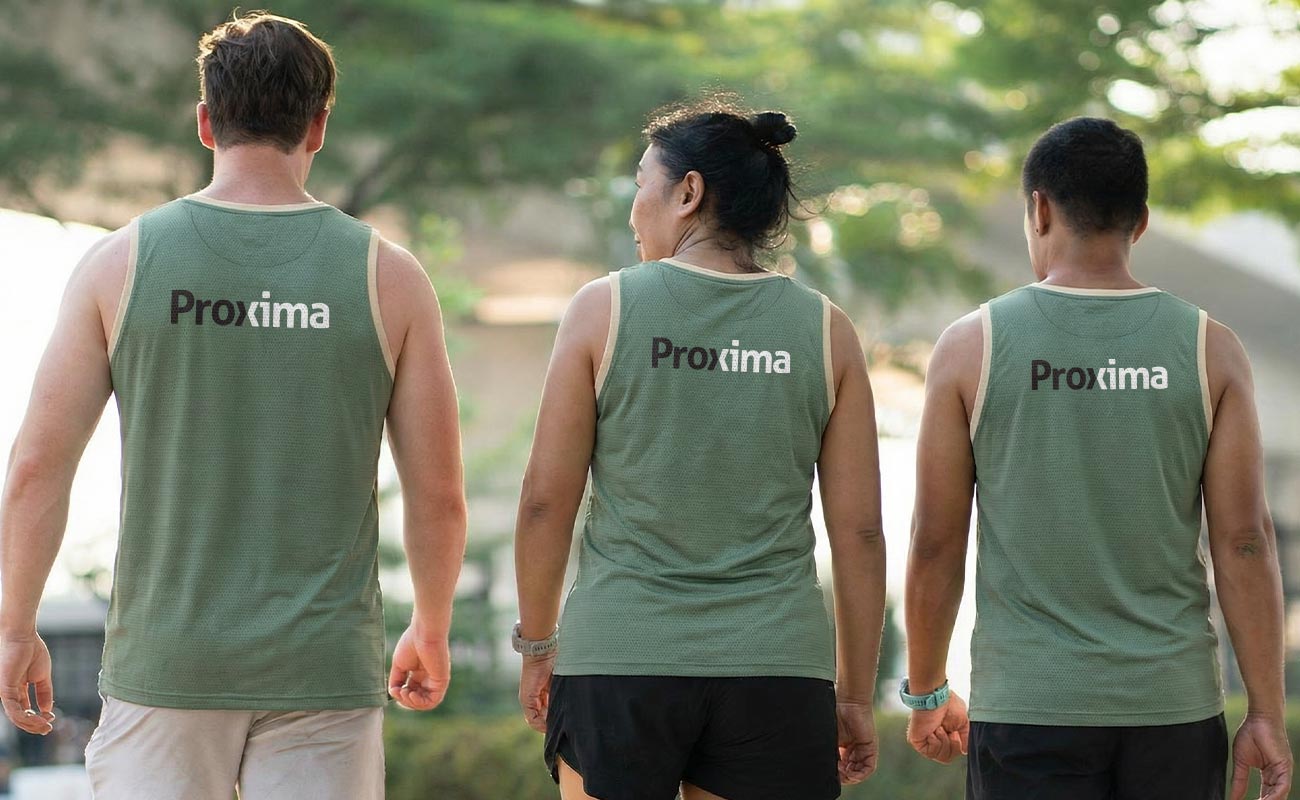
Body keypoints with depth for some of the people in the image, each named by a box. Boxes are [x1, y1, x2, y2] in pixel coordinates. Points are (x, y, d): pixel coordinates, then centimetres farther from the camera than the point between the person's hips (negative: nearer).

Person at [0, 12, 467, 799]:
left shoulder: (121, 261, -1)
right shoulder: (387, 275, 0)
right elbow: (440, 495, 2)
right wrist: (432, 632, 18)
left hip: (167, 662, 0)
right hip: (324, 671, 0)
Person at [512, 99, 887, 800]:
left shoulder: (604, 308, -2)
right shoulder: (825, 330, 3)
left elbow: (546, 500, -1)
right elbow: (859, 532, 3)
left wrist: (537, 647, 12)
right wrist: (855, 693, 11)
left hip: (619, 663, -1)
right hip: (778, 672, 2)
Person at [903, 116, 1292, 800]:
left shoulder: (972, 346, -3)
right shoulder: (1209, 348, 0)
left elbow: (935, 543, -1)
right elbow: (1244, 541, -3)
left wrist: (926, 694, 12)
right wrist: (1266, 714, 2)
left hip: (1028, 707, -1)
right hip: (1173, 705, 2)